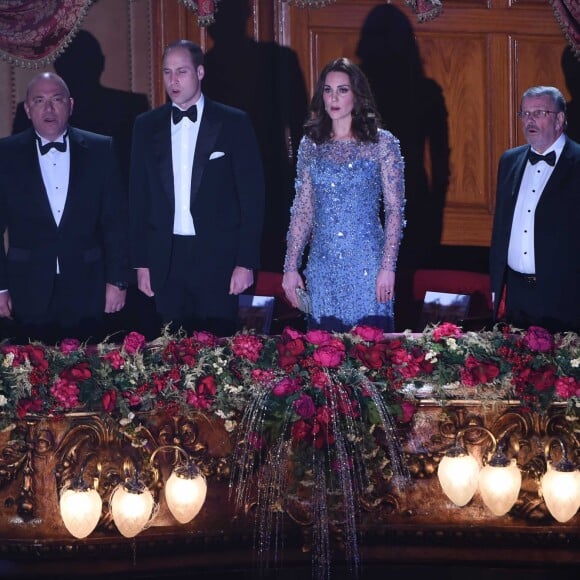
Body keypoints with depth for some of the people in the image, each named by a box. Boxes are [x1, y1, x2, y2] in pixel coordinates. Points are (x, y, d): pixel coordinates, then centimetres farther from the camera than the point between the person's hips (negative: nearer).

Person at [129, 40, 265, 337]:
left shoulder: (233, 123, 0)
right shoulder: (147, 126, 9)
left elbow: (252, 195, -1)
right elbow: (139, 196, 11)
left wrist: (246, 262, -6)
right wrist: (141, 262, 6)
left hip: (218, 257, -2)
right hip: (165, 259, 2)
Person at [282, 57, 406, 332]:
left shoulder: (382, 142, -1)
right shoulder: (311, 145, 8)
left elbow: (395, 209, -2)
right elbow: (302, 209, 10)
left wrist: (388, 267, -10)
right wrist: (291, 267, 4)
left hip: (367, 264, -3)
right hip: (322, 266, 3)